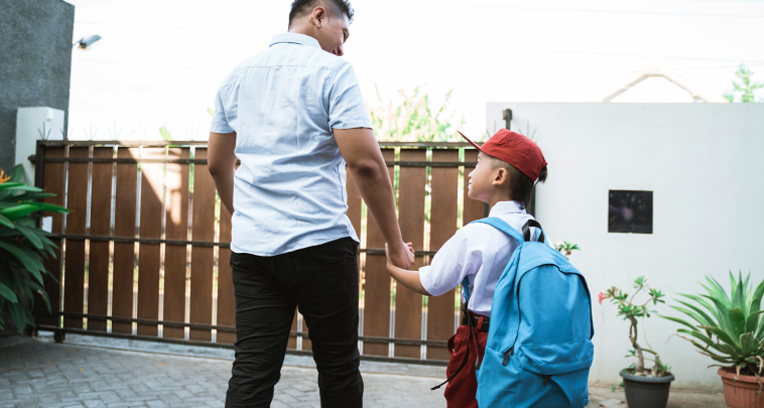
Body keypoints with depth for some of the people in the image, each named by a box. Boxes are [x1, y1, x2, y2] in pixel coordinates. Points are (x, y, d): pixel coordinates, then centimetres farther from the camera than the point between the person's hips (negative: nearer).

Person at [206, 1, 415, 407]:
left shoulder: (238, 75, 14)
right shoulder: (331, 70, -5)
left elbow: (217, 164, 20)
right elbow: (366, 163, -14)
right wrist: (396, 244, -5)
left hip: (250, 247, 6)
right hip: (319, 243, -5)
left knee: (251, 373, 6)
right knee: (338, 367, 10)